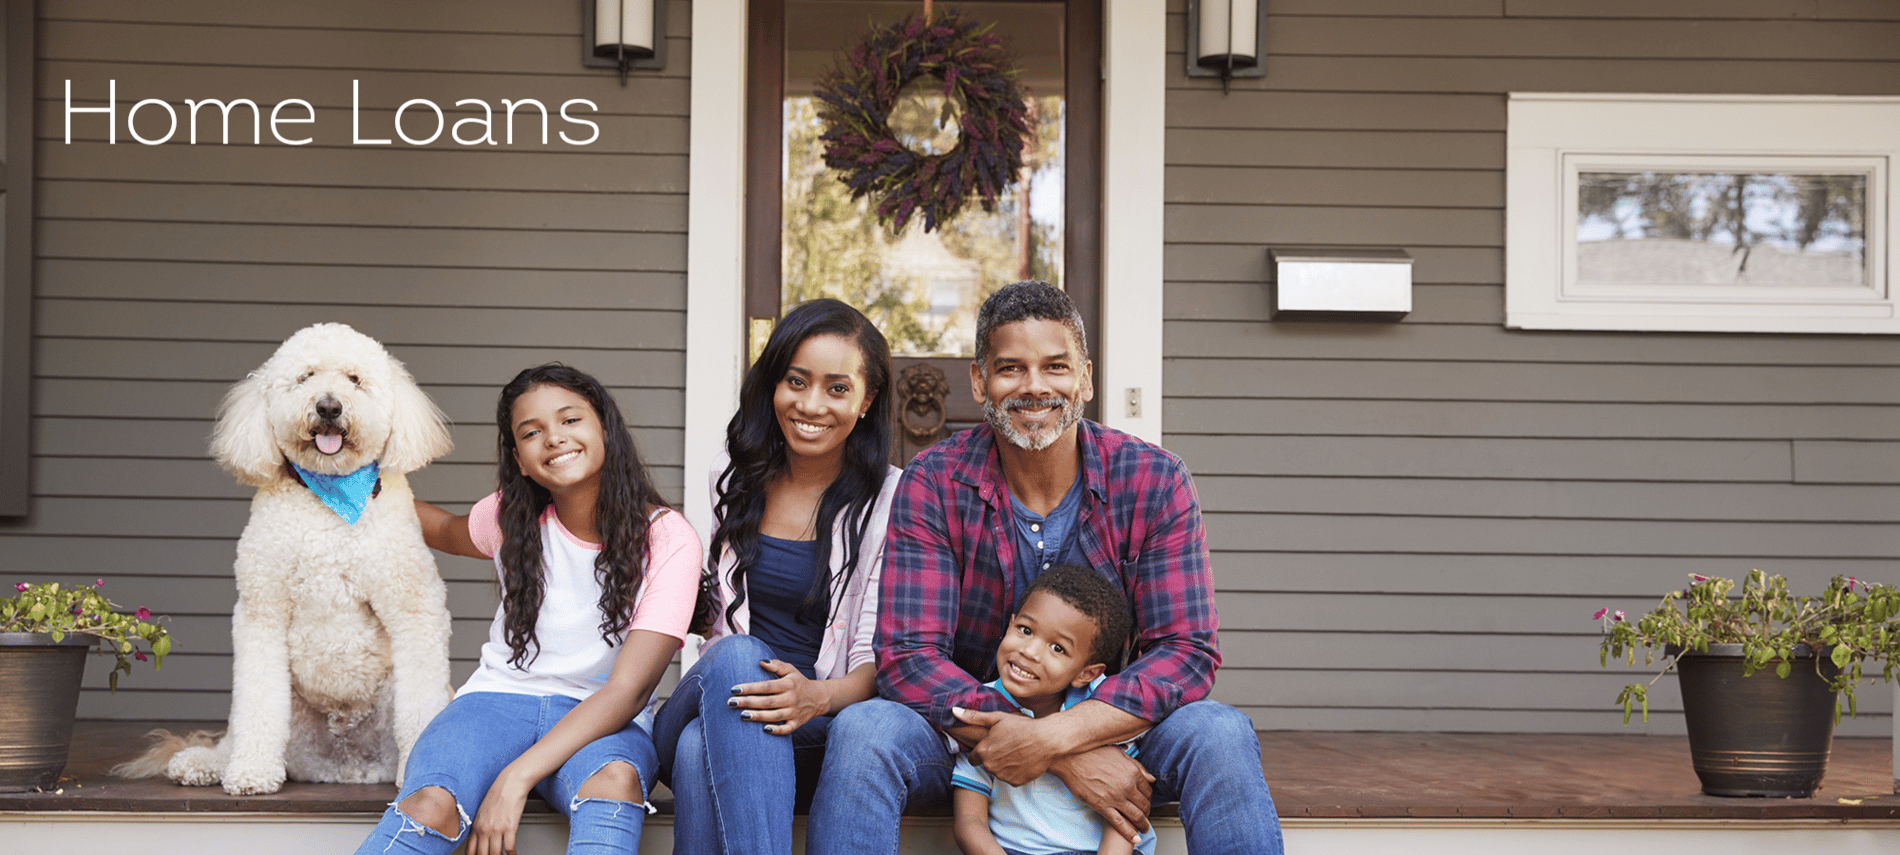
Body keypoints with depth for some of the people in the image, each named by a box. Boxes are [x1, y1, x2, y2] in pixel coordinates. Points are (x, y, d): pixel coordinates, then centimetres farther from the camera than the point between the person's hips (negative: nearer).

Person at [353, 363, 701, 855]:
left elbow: (628, 689, -16)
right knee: (431, 805, -33)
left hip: (602, 721, -2)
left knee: (616, 780, -40)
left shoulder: (667, 540, -7)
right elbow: (448, 532, 31)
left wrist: (517, 777, -26)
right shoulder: (511, 518, 4)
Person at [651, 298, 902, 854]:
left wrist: (820, 695, -27)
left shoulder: (892, 501, -1)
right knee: (737, 655, -35)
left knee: (701, 748, -36)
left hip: (827, 729, -3)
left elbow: (880, 657, -5)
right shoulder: (733, 479, 13)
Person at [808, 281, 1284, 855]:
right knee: (862, 731, -30)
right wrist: (1071, 761, -28)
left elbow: (1187, 651, -13)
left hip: (1109, 725, 0)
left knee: (1221, 734, -29)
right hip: (967, 730, 0)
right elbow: (908, 656, -17)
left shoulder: (1154, 482, -8)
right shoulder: (933, 485, -10)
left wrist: (1054, 737, -30)